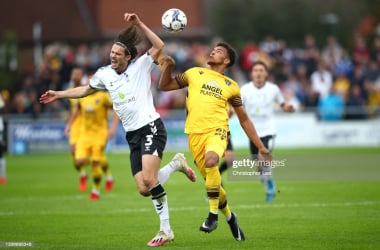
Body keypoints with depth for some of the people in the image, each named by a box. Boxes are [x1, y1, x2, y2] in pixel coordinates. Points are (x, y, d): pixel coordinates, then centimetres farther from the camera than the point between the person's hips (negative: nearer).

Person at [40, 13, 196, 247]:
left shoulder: (140, 65, -4)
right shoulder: (104, 74, 11)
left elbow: (159, 46, -20)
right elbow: (85, 90, 29)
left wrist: (139, 24, -23)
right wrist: (58, 94, 29)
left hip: (151, 127, -6)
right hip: (133, 135, 6)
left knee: (149, 179, -23)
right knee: (144, 189, -4)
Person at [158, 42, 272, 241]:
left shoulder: (231, 86, 13)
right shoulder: (194, 74, 15)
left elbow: (244, 119, 19)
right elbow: (164, 86, 20)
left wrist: (261, 146, 15)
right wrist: (169, 66, 2)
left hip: (217, 132, -2)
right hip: (195, 134, 2)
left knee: (211, 160, -33)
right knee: (211, 181, 4)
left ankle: (213, 215, -23)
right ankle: (229, 216, 32)